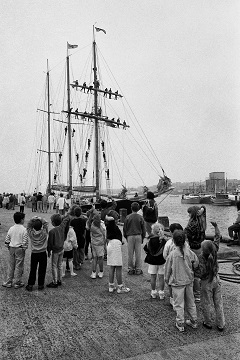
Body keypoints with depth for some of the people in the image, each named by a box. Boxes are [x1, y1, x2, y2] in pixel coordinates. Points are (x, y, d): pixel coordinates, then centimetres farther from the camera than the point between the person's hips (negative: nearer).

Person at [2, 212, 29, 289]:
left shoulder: (11, 228, 1)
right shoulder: (24, 230, -13)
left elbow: (7, 240, 5)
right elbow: (25, 241, -14)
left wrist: (9, 247, 15)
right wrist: (24, 248, 1)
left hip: (12, 248, 5)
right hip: (19, 249, -5)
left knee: (11, 265, 14)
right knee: (19, 266, 5)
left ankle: (9, 282, 22)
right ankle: (17, 283, 13)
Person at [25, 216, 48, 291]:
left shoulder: (31, 233, -12)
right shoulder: (44, 233, -15)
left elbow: (28, 225, 2)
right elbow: (46, 223, -6)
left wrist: (32, 219, -10)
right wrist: (40, 219, -13)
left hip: (34, 253, 1)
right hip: (43, 253, -1)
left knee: (32, 270, 11)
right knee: (42, 270, 8)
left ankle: (30, 285, 14)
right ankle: (40, 285, 14)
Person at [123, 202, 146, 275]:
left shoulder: (127, 217, -4)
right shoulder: (140, 217, -3)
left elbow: (124, 228, 2)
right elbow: (143, 229, 3)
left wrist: (126, 237, 15)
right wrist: (142, 237, 15)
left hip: (130, 236, 0)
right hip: (138, 236, 1)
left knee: (130, 254, 7)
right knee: (138, 253, 6)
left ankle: (131, 269, 12)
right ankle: (138, 270, 11)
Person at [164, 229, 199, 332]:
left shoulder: (172, 254, -18)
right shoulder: (189, 252, -11)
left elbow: (168, 269, -8)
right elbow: (196, 264, 0)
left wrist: (167, 280, 8)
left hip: (177, 282, -3)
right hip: (189, 280, 4)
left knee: (179, 304, 10)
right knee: (190, 302, 20)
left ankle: (180, 324, 19)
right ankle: (193, 321, 33)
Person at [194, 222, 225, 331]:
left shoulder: (202, 257, -28)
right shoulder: (214, 251, -15)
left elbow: (201, 273, -27)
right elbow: (218, 237, -2)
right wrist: (216, 226, 4)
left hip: (206, 282, -5)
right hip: (216, 279, 5)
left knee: (206, 304, 15)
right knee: (218, 303, 16)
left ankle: (208, 323, 32)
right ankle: (220, 325, 28)